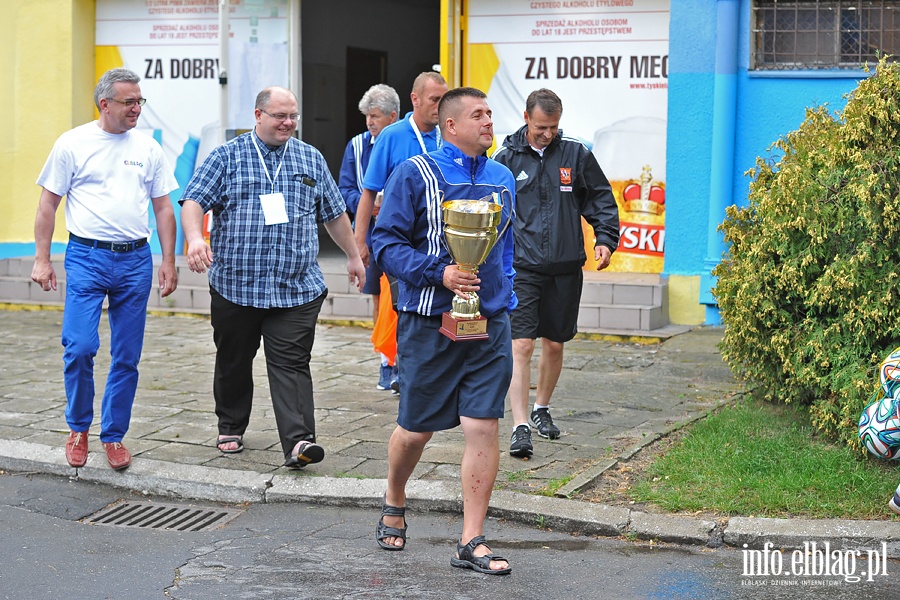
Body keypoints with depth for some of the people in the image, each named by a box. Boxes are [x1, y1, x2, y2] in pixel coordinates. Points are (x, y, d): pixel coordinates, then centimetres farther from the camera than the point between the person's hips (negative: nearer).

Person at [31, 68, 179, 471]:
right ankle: (78, 428, 11)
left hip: (136, 260, 3)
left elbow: (163, 208, 13)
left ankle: (113, 436, 17)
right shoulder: (72, 144, 0)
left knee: (127, 358, 5)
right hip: (87, 256, -3)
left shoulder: (148, 148, 8)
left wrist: (168, 261, 8)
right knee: (80, 348, -12)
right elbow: (48, 204, 2)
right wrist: (42, 259, -3)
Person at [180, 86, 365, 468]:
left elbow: (334, 213, 21)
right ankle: (230, 429, 31)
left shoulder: (311, 160, 12)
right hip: (234, 286, 0)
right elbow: (193, 202, -7)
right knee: (233, 362, 12)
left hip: (296, 289, 1)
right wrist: (195, 238, -26)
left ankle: (298, 442, -16)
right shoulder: (227, 157, 2)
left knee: (291, 364, -8)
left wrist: (353, 256, 25)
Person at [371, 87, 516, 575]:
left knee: (483, 427, -4)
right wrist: (440, 273, -19)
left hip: (489, 323, 4)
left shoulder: (502, 178, 12)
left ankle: (472, 541, 4)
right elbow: (386, 241, -8)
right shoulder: (415, 174, -5)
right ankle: (394, 503, 37)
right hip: (429, 320, -4)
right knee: (416, 427, 8)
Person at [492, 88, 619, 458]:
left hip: (566, 268, 2)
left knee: (554, 344, 13)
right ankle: (520, 426, -11)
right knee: (521, 344, -11)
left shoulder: (576, 155, 4)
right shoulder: (506, 158, 1)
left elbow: (601, 199, 12)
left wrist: (605, 239, -2)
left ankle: (541, 408, 34)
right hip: (522, 266, -2)